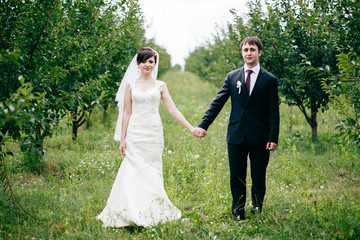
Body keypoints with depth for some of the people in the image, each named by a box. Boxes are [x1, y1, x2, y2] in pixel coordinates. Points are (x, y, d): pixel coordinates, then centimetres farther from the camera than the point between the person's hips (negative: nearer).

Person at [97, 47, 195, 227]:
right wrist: (122, 140, 3)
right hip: (135, 133, 0)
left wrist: (191, 129, -3)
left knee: (152, 172, 1)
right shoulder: (131, 84, 8)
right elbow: (127, 113, 7)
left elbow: (173, 110, 5)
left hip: (154, 133, 0)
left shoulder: (160, 86, 8)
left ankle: (153, 214, 8)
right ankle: (132, 214, -2)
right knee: (134, 171, -6)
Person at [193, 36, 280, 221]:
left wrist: (273, 138, -8)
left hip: (259, 137, -2)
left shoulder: (269, 80, 2)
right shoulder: (232, 77, 7)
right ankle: (238, 213, 15)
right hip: (236, 135, 2)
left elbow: (273, 112, 0)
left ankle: (257, 209, 25)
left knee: (258, 177, 6)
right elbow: (217, 103, 5)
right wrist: (203, 125, -5)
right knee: (237, 178, 5)